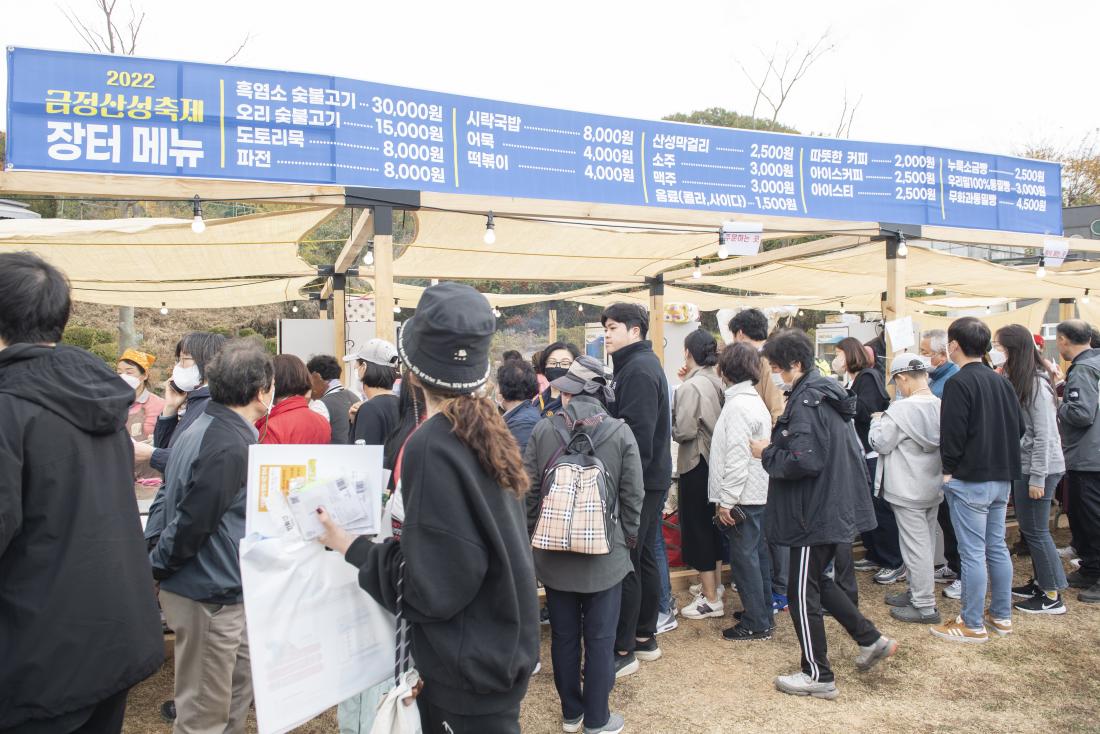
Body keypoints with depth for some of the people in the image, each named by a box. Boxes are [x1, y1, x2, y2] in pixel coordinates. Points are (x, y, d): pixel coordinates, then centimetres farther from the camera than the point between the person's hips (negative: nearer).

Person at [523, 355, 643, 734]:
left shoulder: (543, 431, -7)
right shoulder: (621, 433, -10)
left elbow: (529, 491, -2)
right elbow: (633, 496, -5)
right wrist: (628, 537, 11)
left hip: (554, 553, 2)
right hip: (605, 553, -1)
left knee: (564, 636, 16)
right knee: (600, 639, 11)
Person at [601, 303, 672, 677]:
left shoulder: (638, 371, -16)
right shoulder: (642, 364, 16)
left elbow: (639, 434, -23)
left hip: (639, 481, -10)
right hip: (650, 478, 10)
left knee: (625, 564, -4)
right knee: (644, 559, 16)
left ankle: (623, 650, 5)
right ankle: (645, 637, 28)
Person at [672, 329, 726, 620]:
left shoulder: (690, 386, -18)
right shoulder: (718, 382, 4)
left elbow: (684, 431, -21)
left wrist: (669, 422, -4)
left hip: (696, 464, -8)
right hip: (716, 461, 8)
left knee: (697, 527, 2)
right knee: (711, 524, 19)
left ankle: (711, 599, 9)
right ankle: (713, 583, 33)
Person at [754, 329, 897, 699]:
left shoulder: (806, 402, -21)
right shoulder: (829, 393, 10)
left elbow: (802, 461, -28)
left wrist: (767, 453, -11)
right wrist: (776, 447, 11)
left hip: (816, 513, -10)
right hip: (839, 508, 10)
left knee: (802, 593, 3)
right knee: (819, 581, 24)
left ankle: (818, 676, 15)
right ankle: (870, 639, 28)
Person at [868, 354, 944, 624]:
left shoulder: (902, 409, -21)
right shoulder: (941, 406, -1)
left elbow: (880, 443, -14)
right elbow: (946, 444, 11)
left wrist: (877, 422, 4)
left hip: (908, 490, -8)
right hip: (933, 487, 8)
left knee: (915, 545, 0)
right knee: (926, 542, 18)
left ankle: (925, 607, 7)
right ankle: (917, 593, 32)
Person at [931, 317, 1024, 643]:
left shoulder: (958, 383, -15)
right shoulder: (1001, 381, 9)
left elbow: (953, 433, -18)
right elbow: (1019, 427, 14)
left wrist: (948, 469, -7)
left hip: (970, 480, -8)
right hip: (1001, 478, 8)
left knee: (972, 552, -2)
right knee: (997, 547, 16)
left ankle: (973, 625, 7)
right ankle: (1002, 616, 26)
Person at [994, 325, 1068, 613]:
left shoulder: (1036, 384, -17)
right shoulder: (1011, 381, 8)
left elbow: (1044, 435, -18)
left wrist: (1037, 478, -18)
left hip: (1037, 468, -8)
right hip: (1020, 466, 8)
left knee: (1035, 531, -1)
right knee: (1029, 529, 15)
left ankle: (1053, 596, 10)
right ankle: (1040, 582, 28)